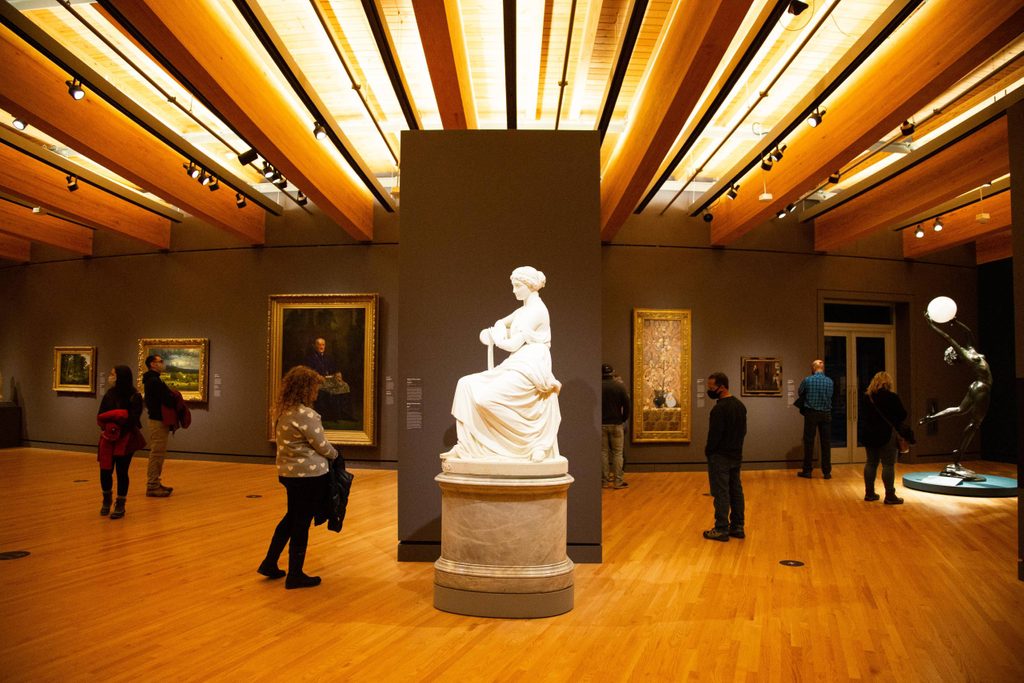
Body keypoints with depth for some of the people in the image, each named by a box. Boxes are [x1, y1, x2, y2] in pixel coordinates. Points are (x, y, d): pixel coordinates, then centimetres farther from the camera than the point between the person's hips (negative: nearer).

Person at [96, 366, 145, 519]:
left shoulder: (134, 396, -9)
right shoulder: (110, 393, 6)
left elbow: (133, 420, -13)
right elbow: (100, 416, 3)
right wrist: (108, 425, -16)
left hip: (126, 438, -4)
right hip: (108, 437, 4)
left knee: (121, 471, 2)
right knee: (105, 471, 2)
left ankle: (120, 505, 17)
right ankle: (107, 499, 29)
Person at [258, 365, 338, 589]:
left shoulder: (281, 410, 4)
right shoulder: (305, 415, -22)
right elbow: (322, 446, -14)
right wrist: (335, 455, 6)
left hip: (288, 472, 8)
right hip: (309, 475, -8)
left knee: (291, 518, 23)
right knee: (301, 524, 4)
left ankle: (269, 564, 30)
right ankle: (295, 575, 17)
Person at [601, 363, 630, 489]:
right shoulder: (620, 386, -5)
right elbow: (627, 405, -2)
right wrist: (624, 419, 11)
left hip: (601, 424, 1)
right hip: (616, 423, -1)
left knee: (603, 452, 7)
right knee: (617, 453, 4)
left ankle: (605, 480, 9)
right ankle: (618, 481, 3)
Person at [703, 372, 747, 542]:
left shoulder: (719, 408, -21)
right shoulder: (740, 405, 7)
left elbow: (714, 434, -20)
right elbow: (743, 430, 12)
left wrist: (708, 452, -5)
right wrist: (736, 446, 14)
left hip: (720, 457, -9)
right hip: (736, 456, 9)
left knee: (721, 493, -2)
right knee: (736, 491, 12)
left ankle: (722, 530, 3)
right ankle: (737, 527, 19)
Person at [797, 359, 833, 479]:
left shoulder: (807, 380, -8)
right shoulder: (830, 381, 0)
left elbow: (800, 393, 6)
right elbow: (830, 396, 8)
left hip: (811, 414, -2)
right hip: (826, 414, 2)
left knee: (809, 442, 4)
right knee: (826, 443, 7)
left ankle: (807, 471, 8)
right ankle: (827, 472, 10)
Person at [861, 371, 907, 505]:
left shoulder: (866, 397, 6)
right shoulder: (891, 397, -10)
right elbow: (903, 414, -6)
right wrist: (895, 423, 11)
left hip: (867, 434, 6)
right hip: (885, 434, -6)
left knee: (871, 462, 13)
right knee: (888, 464, -2)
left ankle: (869, 493, 17)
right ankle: (890, 496, 0)